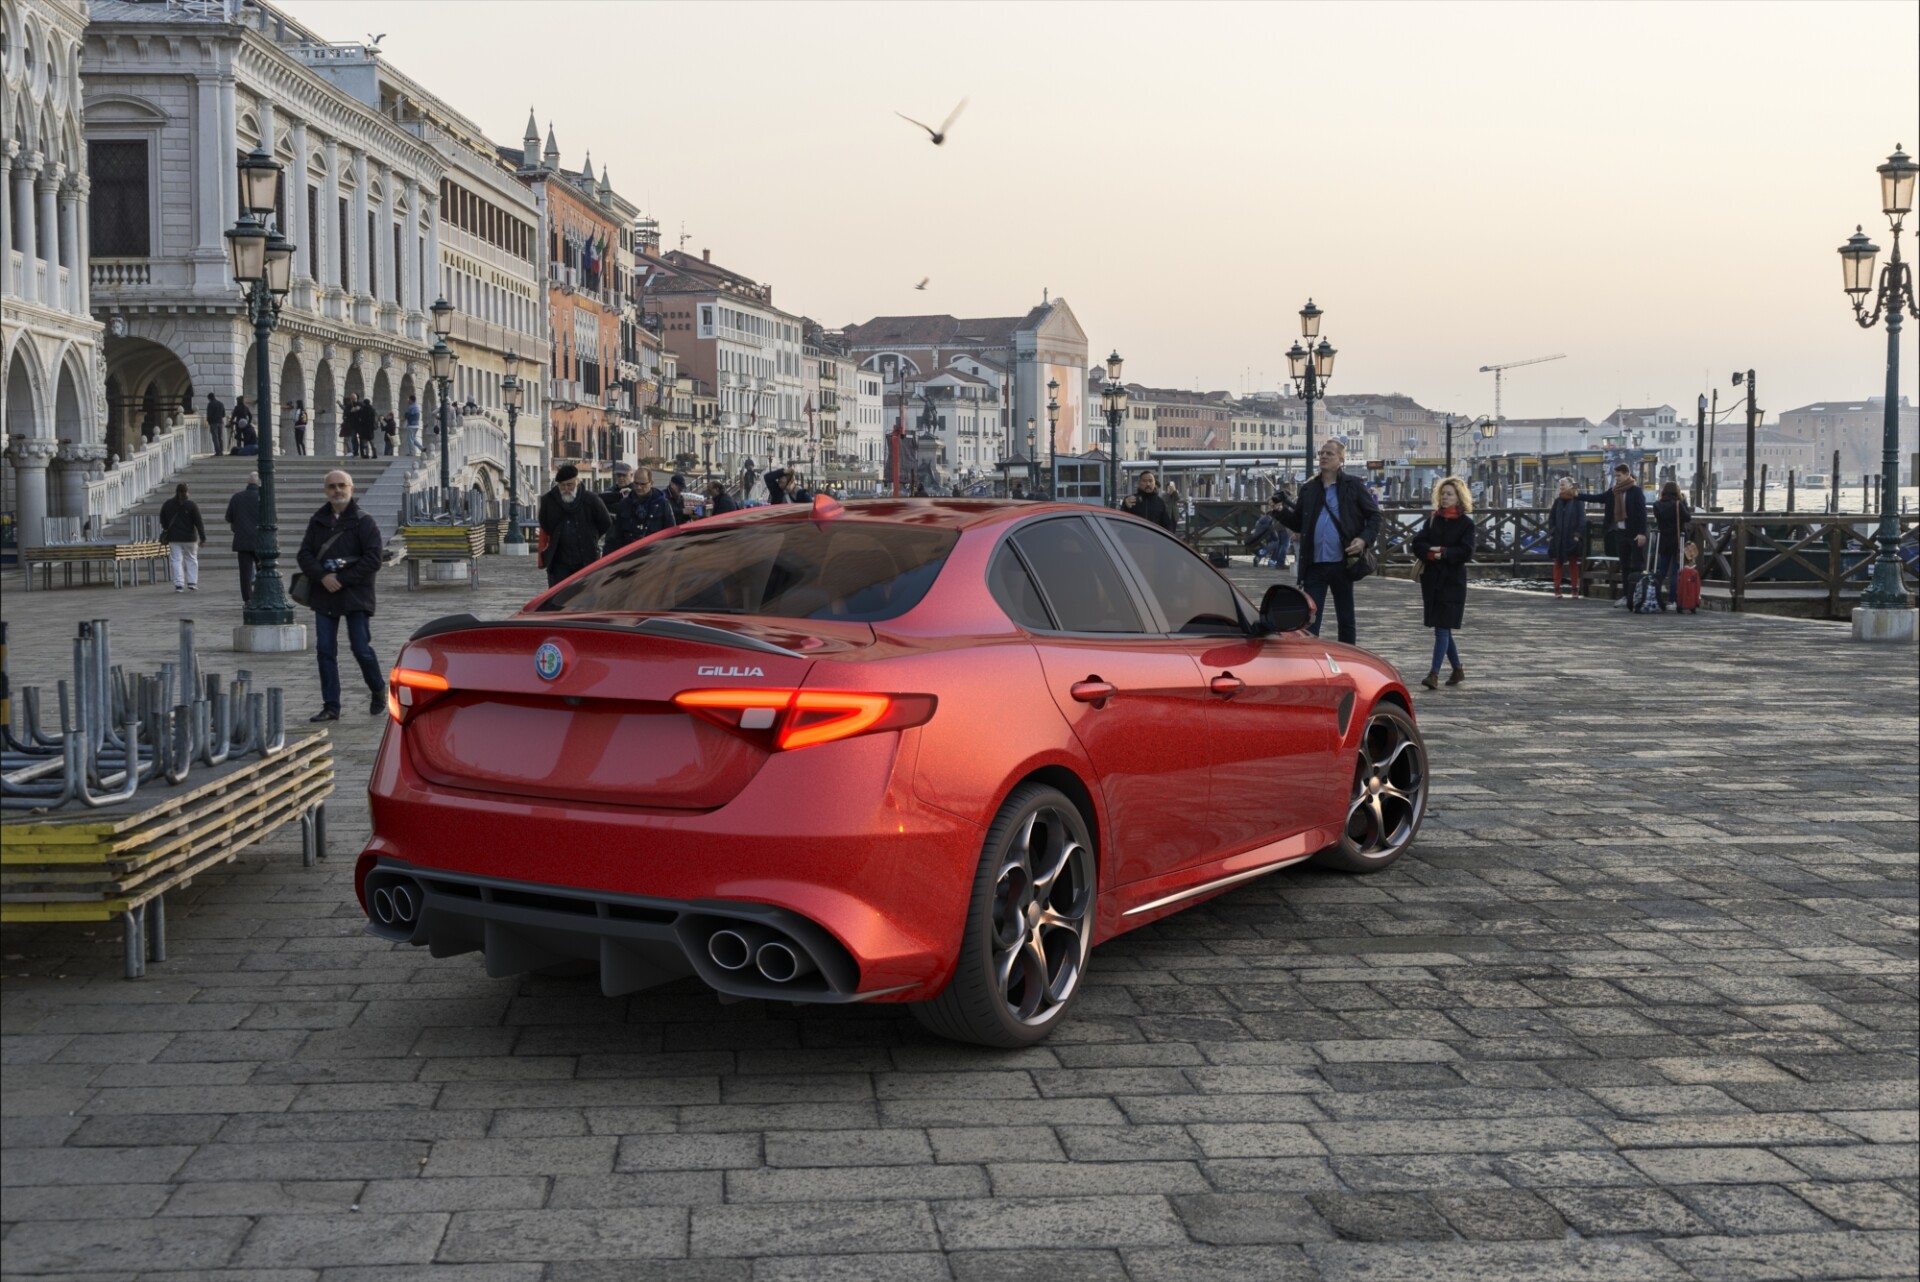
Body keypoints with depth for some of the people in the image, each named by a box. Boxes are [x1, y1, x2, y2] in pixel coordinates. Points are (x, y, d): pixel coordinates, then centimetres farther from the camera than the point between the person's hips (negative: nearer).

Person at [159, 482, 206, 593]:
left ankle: (179, 584, -5)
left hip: (174, 538, 2)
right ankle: (192, 583, 9)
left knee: (176, 560, 2)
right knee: (191, 559, 11)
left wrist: (166, 532, 25)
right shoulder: (191, 505, -7)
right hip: (189, 538, -2)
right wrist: (202, 537, -5)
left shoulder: (167, 504, 3)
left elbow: (163, 521, 12)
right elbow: (199, 522, -8)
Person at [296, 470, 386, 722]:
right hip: (324, 595, 4)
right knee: (325, 651, 2)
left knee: (361, 648, -4)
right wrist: (323, 576, -14)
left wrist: (342, 579, -16)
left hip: (355, 595, -4)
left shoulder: (364, 523, -4)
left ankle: (378, 691, 22)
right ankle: (331, 707, 8)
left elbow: (373, 561, -11)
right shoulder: (318, 522, 10)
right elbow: (305, 554, 4)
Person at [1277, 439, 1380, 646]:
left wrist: (1364, 539, -13)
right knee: (1310, 619, -1)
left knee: (1346, 619, 10)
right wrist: (1282, 513, -5)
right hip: (1314, 565, 2)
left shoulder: (1353, 487, 1)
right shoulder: (1308, 489, 10)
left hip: (1341, 564, -2)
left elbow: (1374, 515, 2)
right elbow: (1298, 524, 14)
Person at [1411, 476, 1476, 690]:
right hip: (1431, 579, 5)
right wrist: (1430, 551, -17)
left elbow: (1466, 552, -11)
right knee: (1442, 628, 11)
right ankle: (1457, 670, 26)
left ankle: (1434, 674, -16)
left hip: (1452, 580, -5)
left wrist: (1444, 552, -19)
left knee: (1442, 627, -11)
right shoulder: (1433, 519, 11)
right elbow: (1417, 544, 2)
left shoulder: (1466, 523, -1)